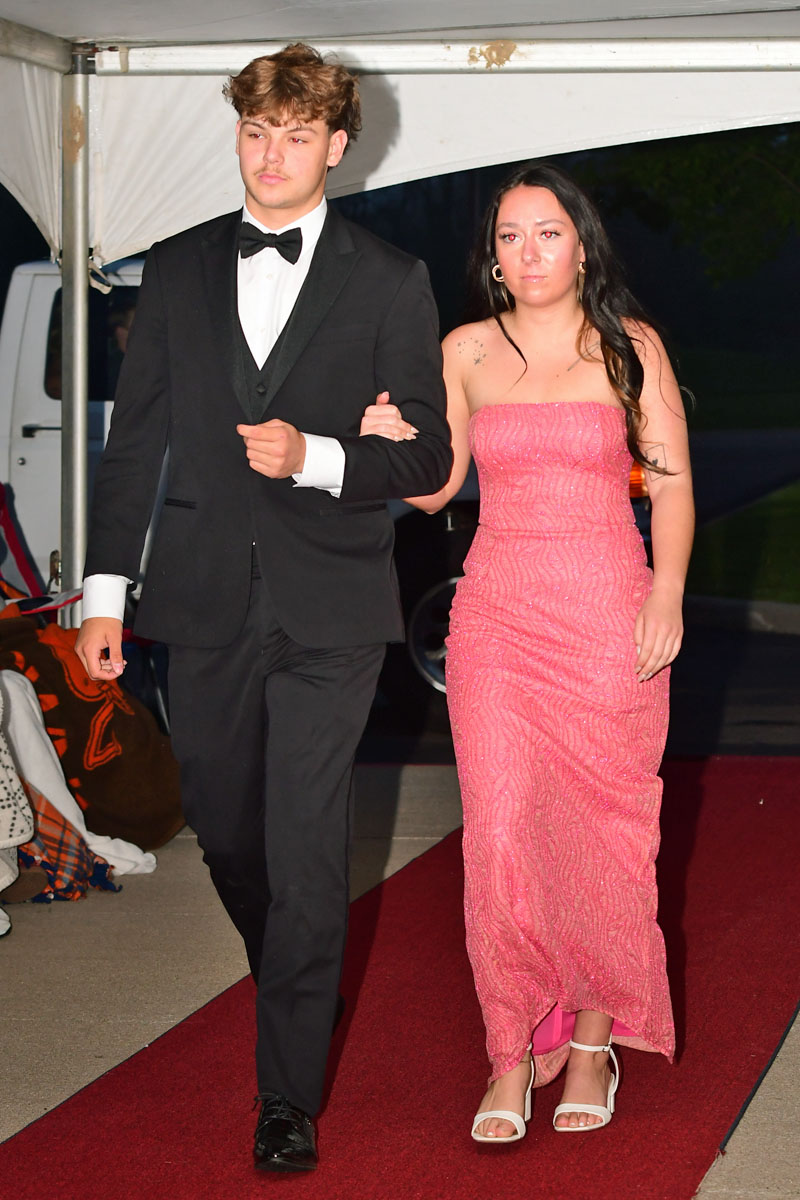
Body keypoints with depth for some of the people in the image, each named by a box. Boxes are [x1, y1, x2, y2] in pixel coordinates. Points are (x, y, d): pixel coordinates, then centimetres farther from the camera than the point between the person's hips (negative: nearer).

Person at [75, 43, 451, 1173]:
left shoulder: (391, 283, 1)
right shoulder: (177, 272, 9)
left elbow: (427, 455, 0)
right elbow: (134, 442, 10)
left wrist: (314, 458, -18)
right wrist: (104, 592, 6)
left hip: (328, 610, -3)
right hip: (205, 602, 3)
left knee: (306, 852, -5)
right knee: (226, 834, 13)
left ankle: (290, 1093, 3)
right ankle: (293, 987, 40)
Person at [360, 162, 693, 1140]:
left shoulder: (630, 346, 4)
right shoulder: (467, 353, 7)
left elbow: (672, 479, 3)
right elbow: (437, 486, 12)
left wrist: (667, 591, -9)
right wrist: (393, 442, -9)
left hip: (609, 616, -1)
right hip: (497, 615, 1)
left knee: (605, 827, 2)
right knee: (500, 831, -7)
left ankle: (593, 1037, 18)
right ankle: (512, 1053, 3)